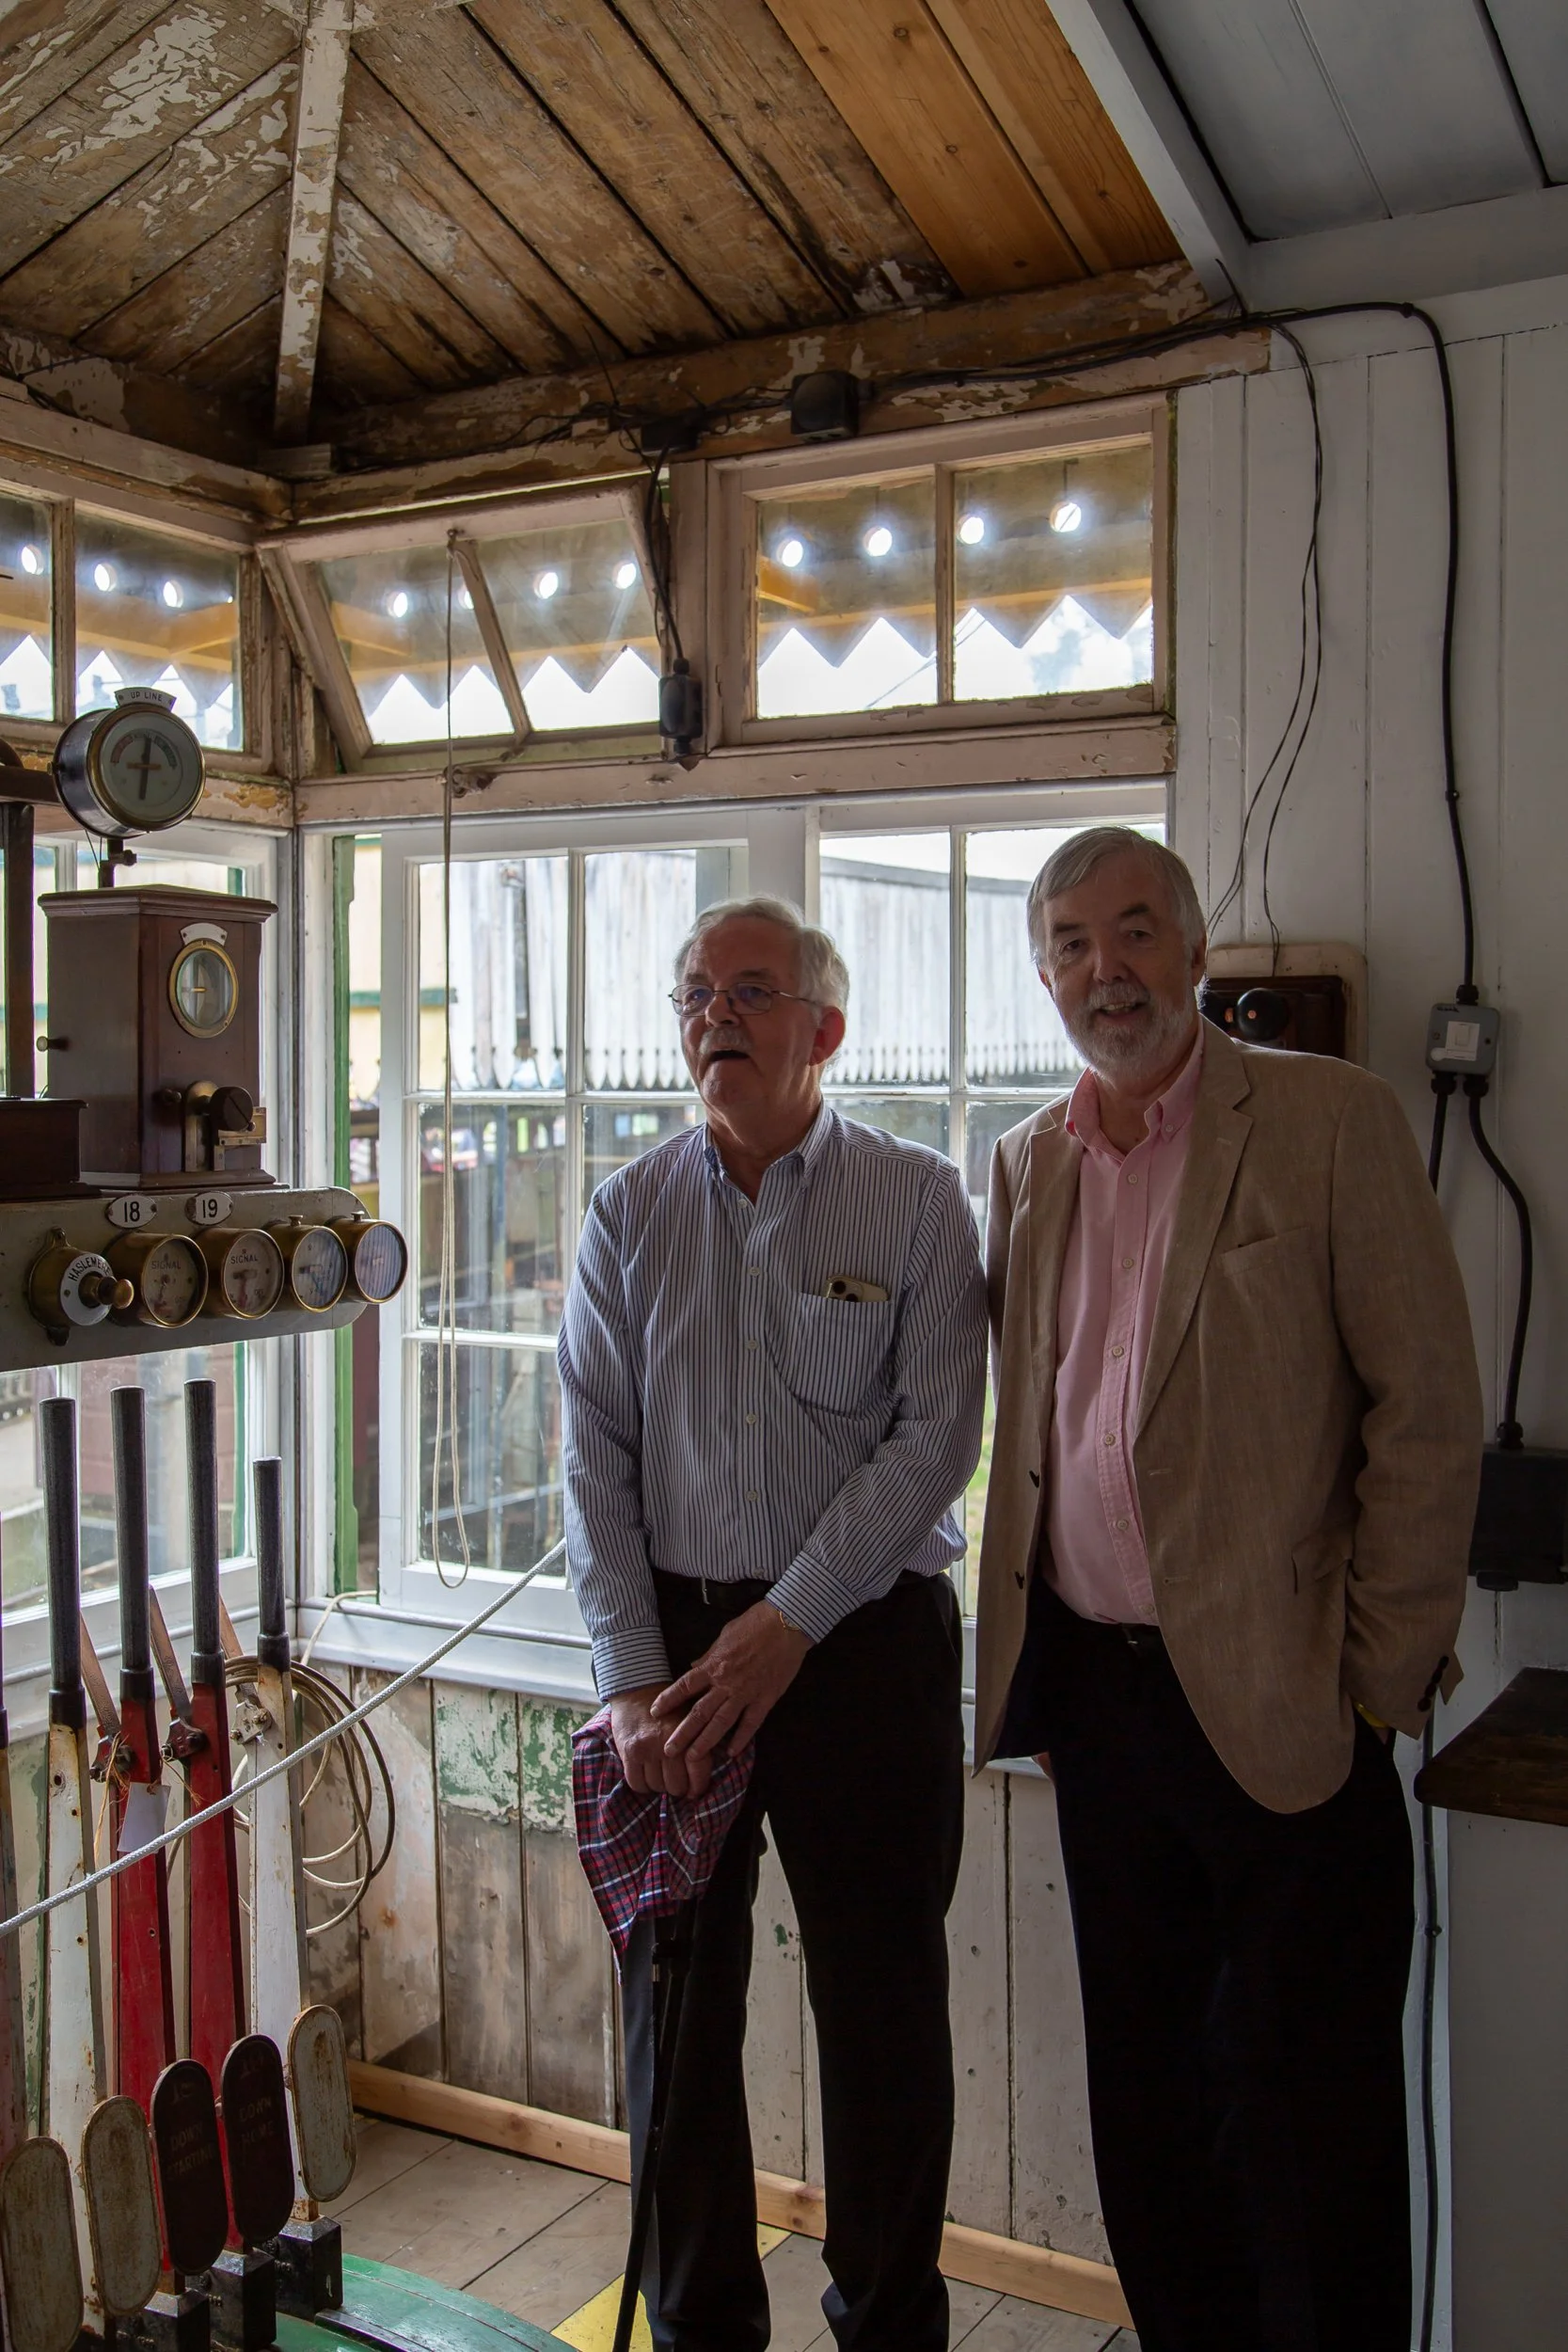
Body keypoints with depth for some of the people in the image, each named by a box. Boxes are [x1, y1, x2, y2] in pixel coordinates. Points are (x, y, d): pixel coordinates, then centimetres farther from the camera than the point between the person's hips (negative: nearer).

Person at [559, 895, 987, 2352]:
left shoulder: (917, 1203, -2)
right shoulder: (628, 1214, 6)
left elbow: (935, 1439, -8)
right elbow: (595, 1459, 2)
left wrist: (785, 1624, -14)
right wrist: (634, 1677, -7)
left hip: (863, 1640, -2)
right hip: (669, 1637, 3)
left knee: (884, 2009, 8)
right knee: (673, 2004, 11)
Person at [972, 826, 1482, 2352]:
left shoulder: (1330, 1122, -7)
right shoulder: (1028, 1161, 10)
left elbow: (1428, 1412, -8)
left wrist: (1383, 1672, -9)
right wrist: (1031, 1662, 9)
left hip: (1276, 1701, -5)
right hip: (1093, 1691, 5)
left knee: (1304, 2101, 5)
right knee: (1145, 2094, 17)